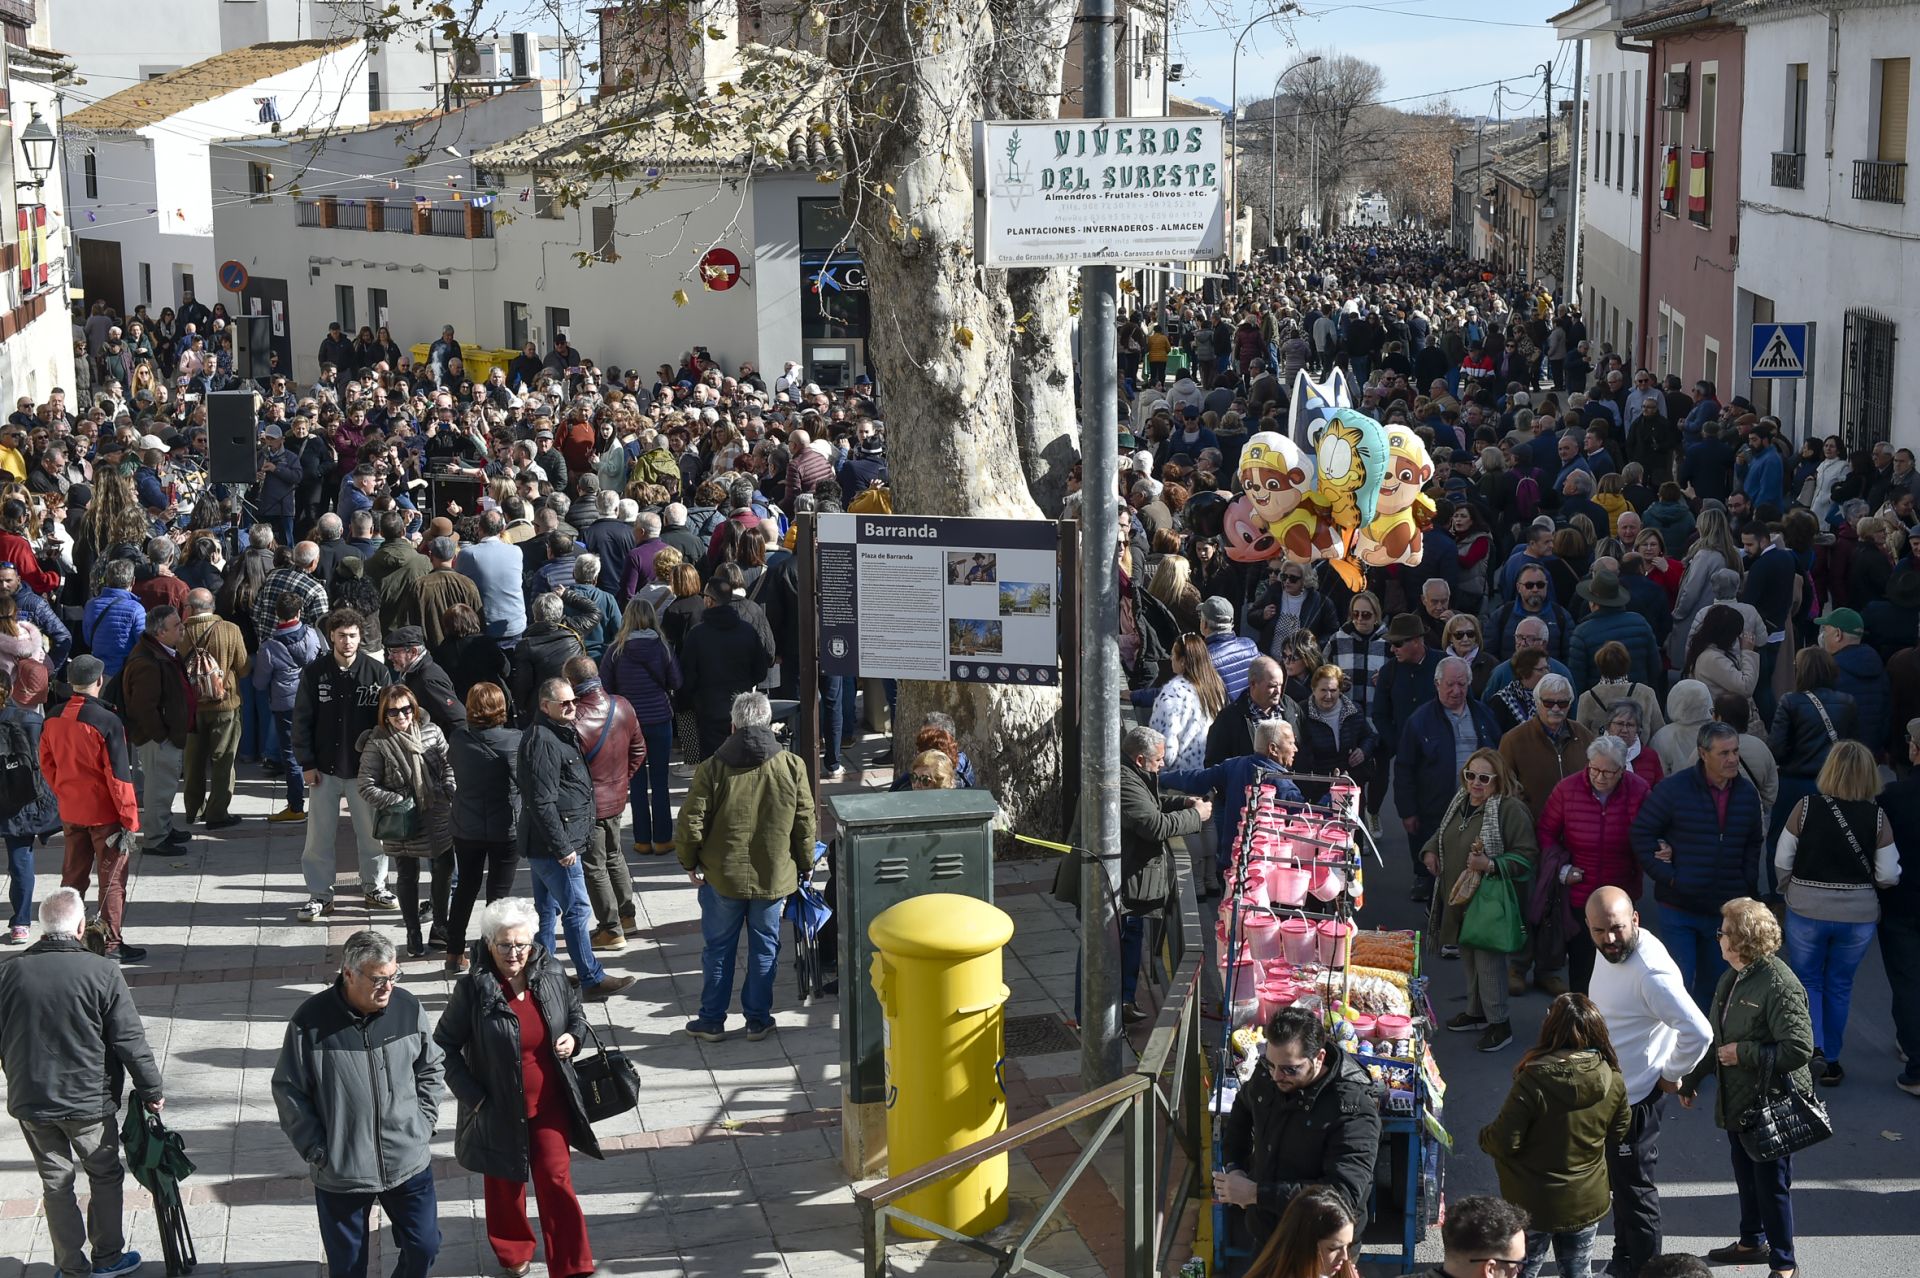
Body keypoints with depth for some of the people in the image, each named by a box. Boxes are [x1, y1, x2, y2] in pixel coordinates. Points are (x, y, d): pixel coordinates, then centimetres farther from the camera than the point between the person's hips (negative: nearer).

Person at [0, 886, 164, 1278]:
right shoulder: (102, 973, -15)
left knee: (56, 1183, 14)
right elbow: (130, 1041, -12)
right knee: (105, 1176, 17)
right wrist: (151, 1091, -1)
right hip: (90, 1100, -3)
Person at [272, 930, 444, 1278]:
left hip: (409, 1162, 2)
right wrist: (315, 1149, -9)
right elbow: (288, 1090, -7)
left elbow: (431, 1069, 8)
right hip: (339, 1171, -2)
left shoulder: (408, 1008, -8)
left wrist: (423, 1124, 2)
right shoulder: (311, 1021, -16)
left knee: (424, 1247, 13)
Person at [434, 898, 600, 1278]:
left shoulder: (551, 974, -9)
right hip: (499, 1109, -1)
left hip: (549, 1104, 1)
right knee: (505, 1185, 17)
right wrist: (471, 1095, -12)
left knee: (556, 1181, 3)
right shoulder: (473, 989, -19)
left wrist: (574, 1036, -11)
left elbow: (575, 1012, 11)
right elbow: (444, 1044, -9)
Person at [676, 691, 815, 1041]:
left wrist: (690, 862, 8)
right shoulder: (792, 766, -7)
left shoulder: (712, 768, -11)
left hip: (722, 877, -1)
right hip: (774, 877, 1)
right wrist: (804, 866, 13)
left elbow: (691, 823, -9)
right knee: (764, 948, 13)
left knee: (717, 948, 12)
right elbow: (805, 823, -1)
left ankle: (712, 1021, 20)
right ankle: (757, 1020, 19)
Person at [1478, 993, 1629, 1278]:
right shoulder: (1613, 1082, -11)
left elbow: (1504, 1142, -21)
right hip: (1587, 1202, 4)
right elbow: (1617, 1134, 5)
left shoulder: (1532, 1082, -27)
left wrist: (1485, 1136, 1)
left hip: (1535, 1204, -3)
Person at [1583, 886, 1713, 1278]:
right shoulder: (1610, 951, -2)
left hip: (1636, 1095, -9)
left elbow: (1698, 1032, -33)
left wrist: (1671, 1075, -19)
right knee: (1618, 1179, 23)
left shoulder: (1651, 972, -30)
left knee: (1634, 1186, 5)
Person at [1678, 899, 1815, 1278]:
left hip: (1772, 1104, -8)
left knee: (1771, 1183, 4)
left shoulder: (1780, 986, -24)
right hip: (1736, 1100, 8)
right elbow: (1716, 1038, 17)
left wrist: (1744, 1053, -21)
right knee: (1745, 1176, 22)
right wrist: (1691, 1080, 22)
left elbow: (1800, 1049, -27)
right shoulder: (1731, 978, 4)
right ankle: (1752, 1242, 41)